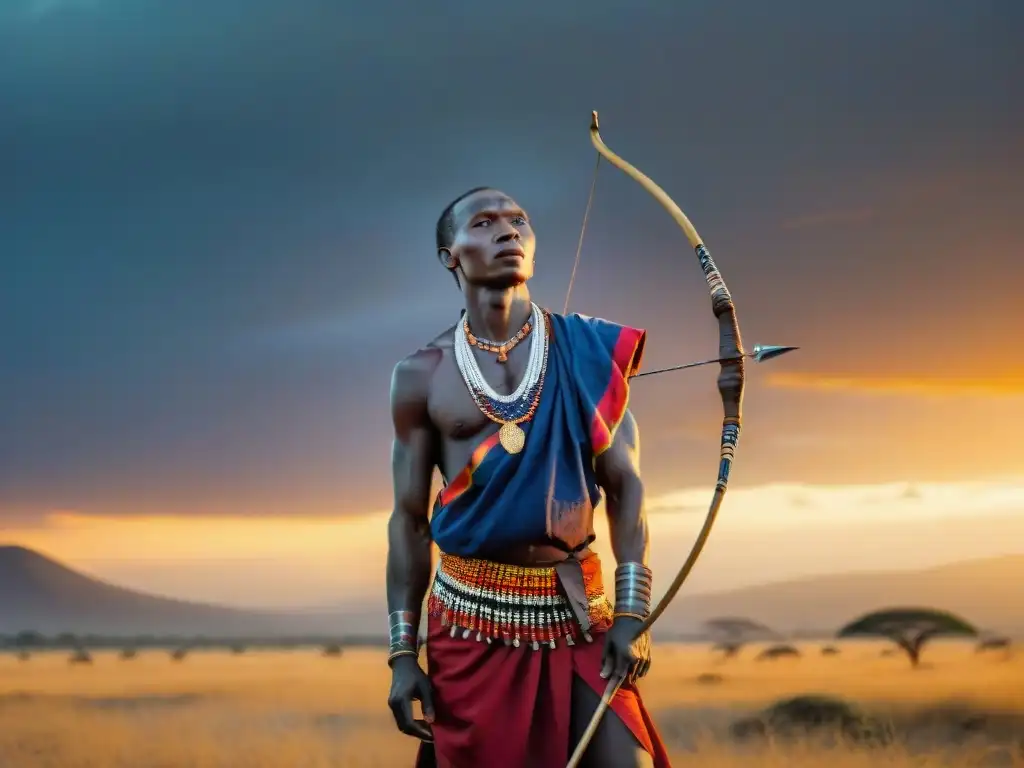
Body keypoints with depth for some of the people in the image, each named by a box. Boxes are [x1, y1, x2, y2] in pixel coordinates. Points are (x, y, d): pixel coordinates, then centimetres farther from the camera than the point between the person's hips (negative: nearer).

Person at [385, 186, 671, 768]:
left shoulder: (588, 351, 2)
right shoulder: (422, 375, 2)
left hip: (579, 613, 0)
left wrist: (632, 613, -9)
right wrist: (403, 652, -1)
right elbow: (409, 519, 4)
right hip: (472, 619, 0)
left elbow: (626, 486, 1)